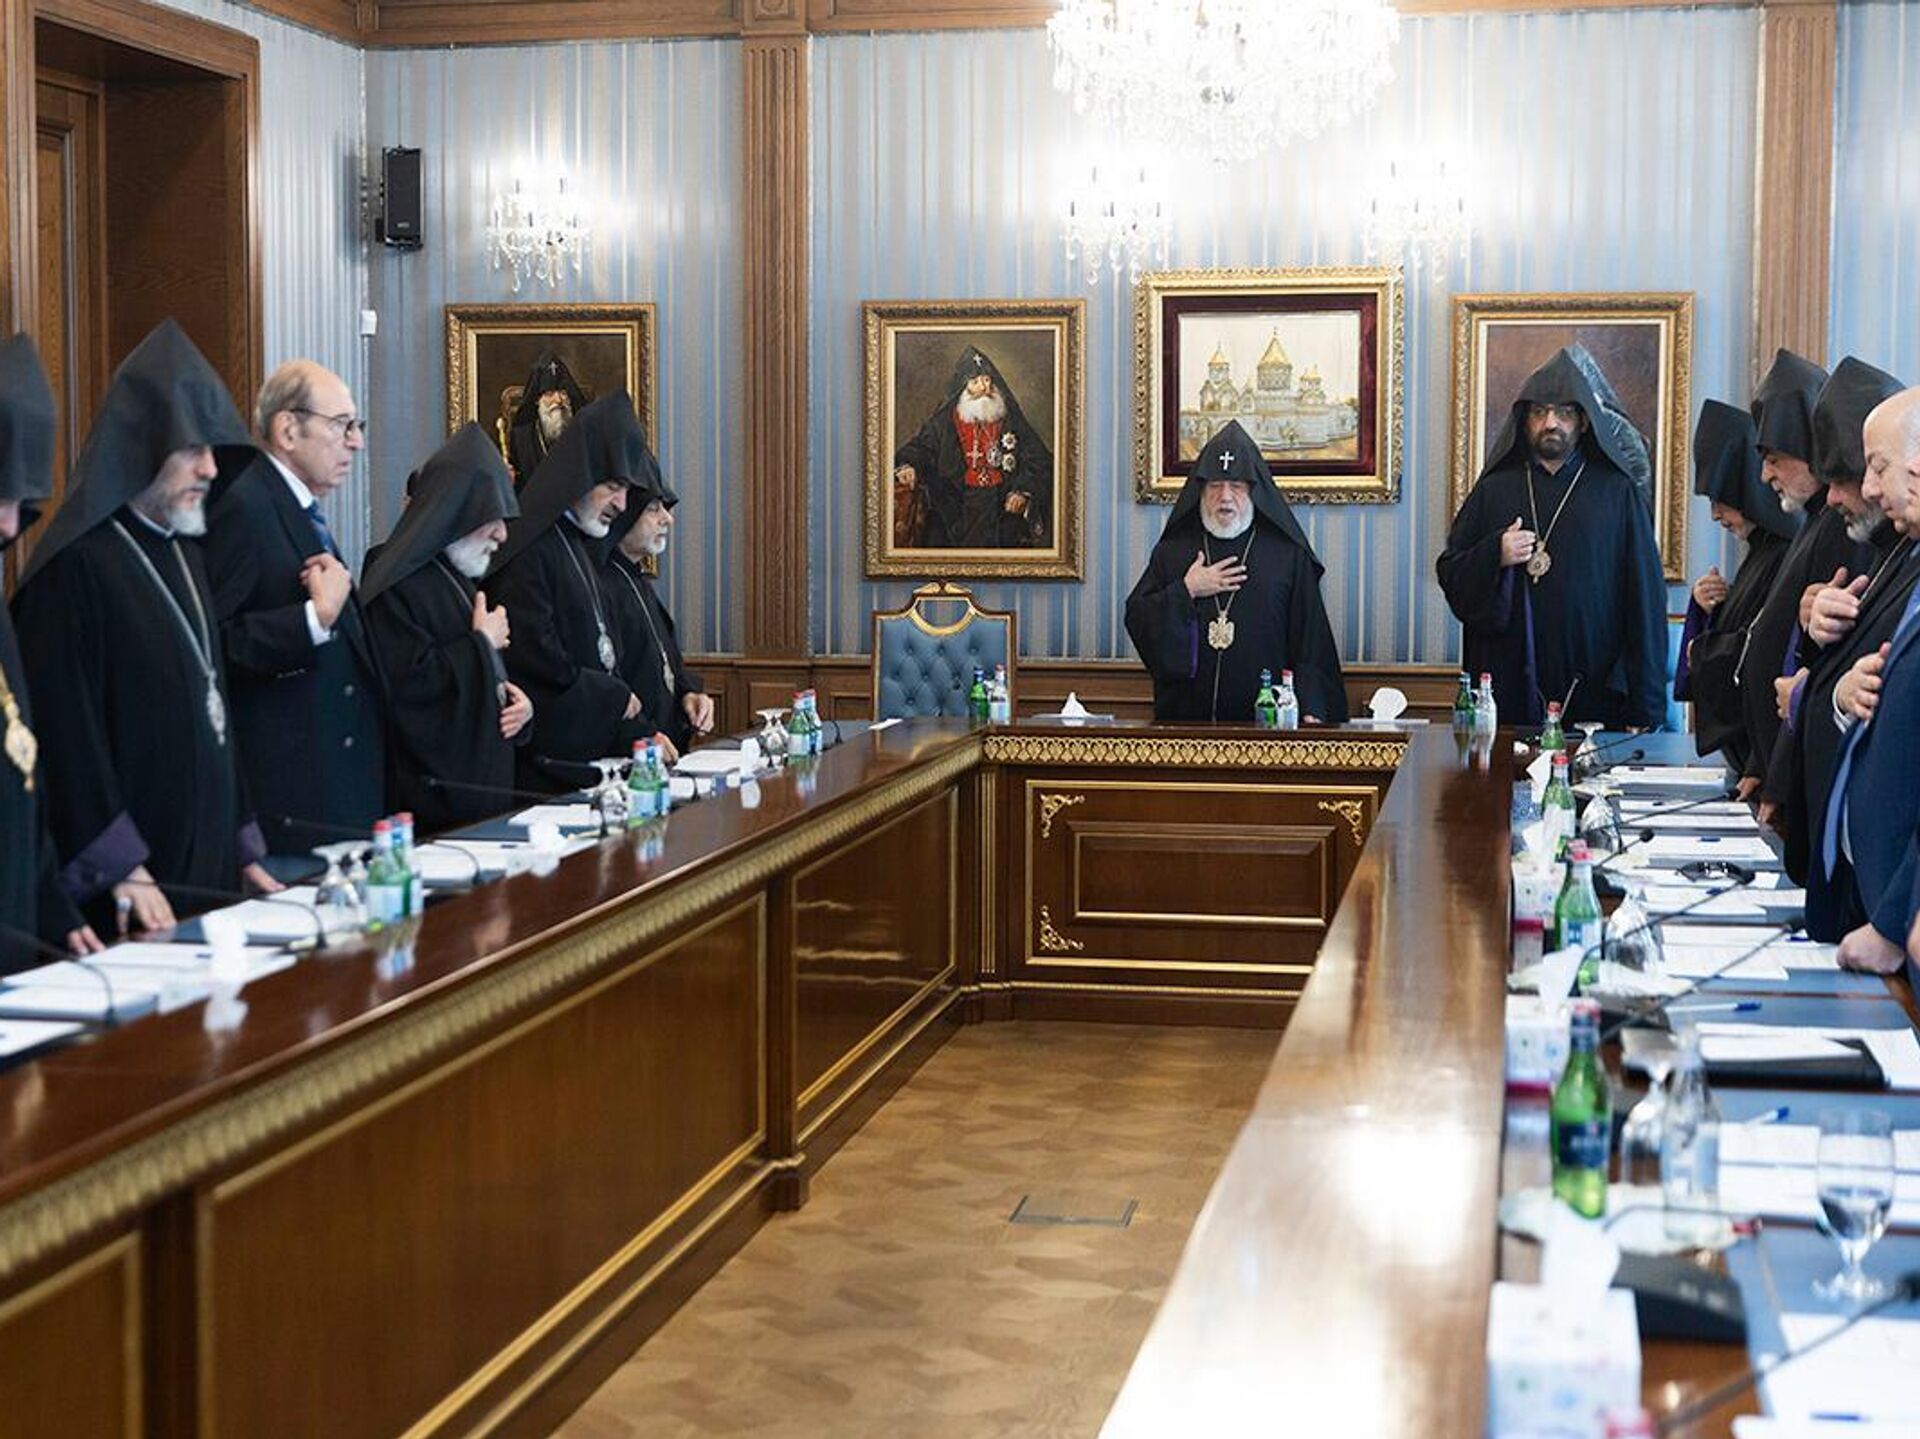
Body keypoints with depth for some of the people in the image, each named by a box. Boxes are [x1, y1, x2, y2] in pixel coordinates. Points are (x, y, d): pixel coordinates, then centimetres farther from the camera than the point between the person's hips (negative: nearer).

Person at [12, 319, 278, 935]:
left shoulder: (187, 556, 14)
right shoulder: (76, 567, -13)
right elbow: (67, 732, -17)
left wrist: (245, 847, 15)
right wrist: (121, 871, -18)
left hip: (211, 869, 8)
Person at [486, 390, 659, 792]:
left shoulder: (582, 547, 18)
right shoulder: (529, 549, -13)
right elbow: (536, 660, -19)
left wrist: (641, 733, 8)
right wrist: (615, 697, -5)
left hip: (595, 754, 9)